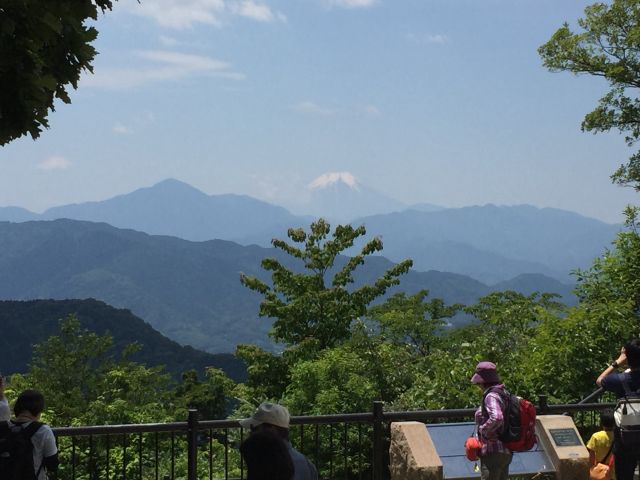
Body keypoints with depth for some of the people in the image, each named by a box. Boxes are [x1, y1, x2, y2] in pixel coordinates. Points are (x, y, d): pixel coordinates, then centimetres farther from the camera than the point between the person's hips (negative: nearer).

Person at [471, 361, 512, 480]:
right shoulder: (503, 394, 13)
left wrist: (483, 430, -17)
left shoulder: (491, 397, -16)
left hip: (493, 452, -10)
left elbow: (496, 418, -33)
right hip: (506, 452, 10)